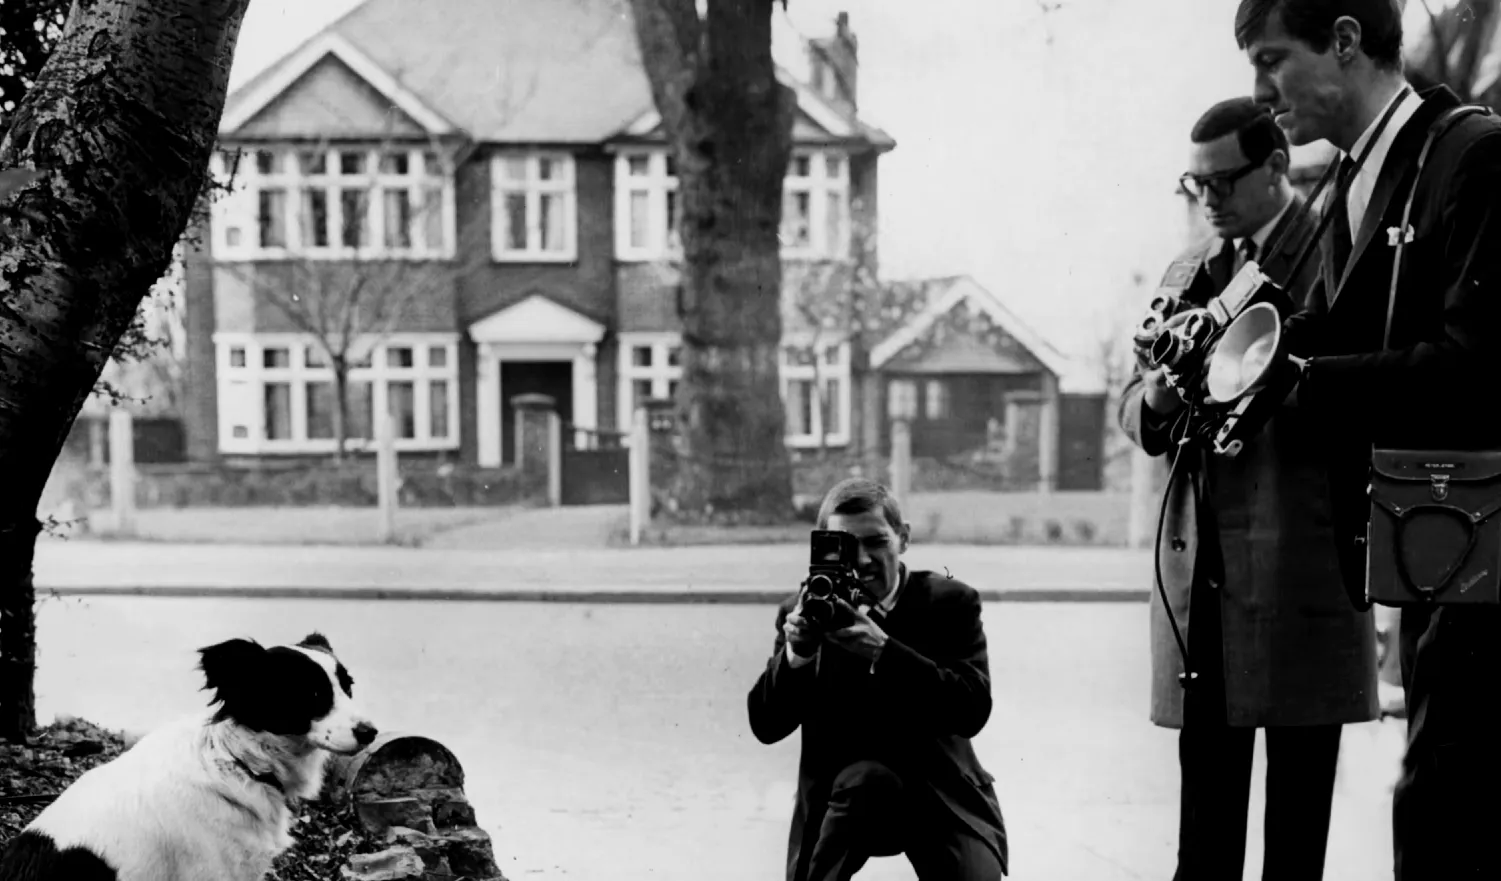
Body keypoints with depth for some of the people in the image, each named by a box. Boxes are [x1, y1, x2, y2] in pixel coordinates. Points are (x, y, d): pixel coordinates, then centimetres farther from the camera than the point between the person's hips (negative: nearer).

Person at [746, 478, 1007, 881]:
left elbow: (973, 710, -20)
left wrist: (881, 650, -31)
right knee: (865, 778, -34)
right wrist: (795, 653, -24)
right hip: (843, 798, 0)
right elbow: (766, 727, -5)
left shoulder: (950, 602, -6)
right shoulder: (802, 612, -1)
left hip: (941, 795, 0)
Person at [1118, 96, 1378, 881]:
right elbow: (1137, 407, 17)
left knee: (1298, 781, 0)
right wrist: (1157, 399, -5)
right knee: (1205, 777, 8)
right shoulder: (1187, 272, 18)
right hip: (1199, 553, 5)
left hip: (1298, 557, -5)